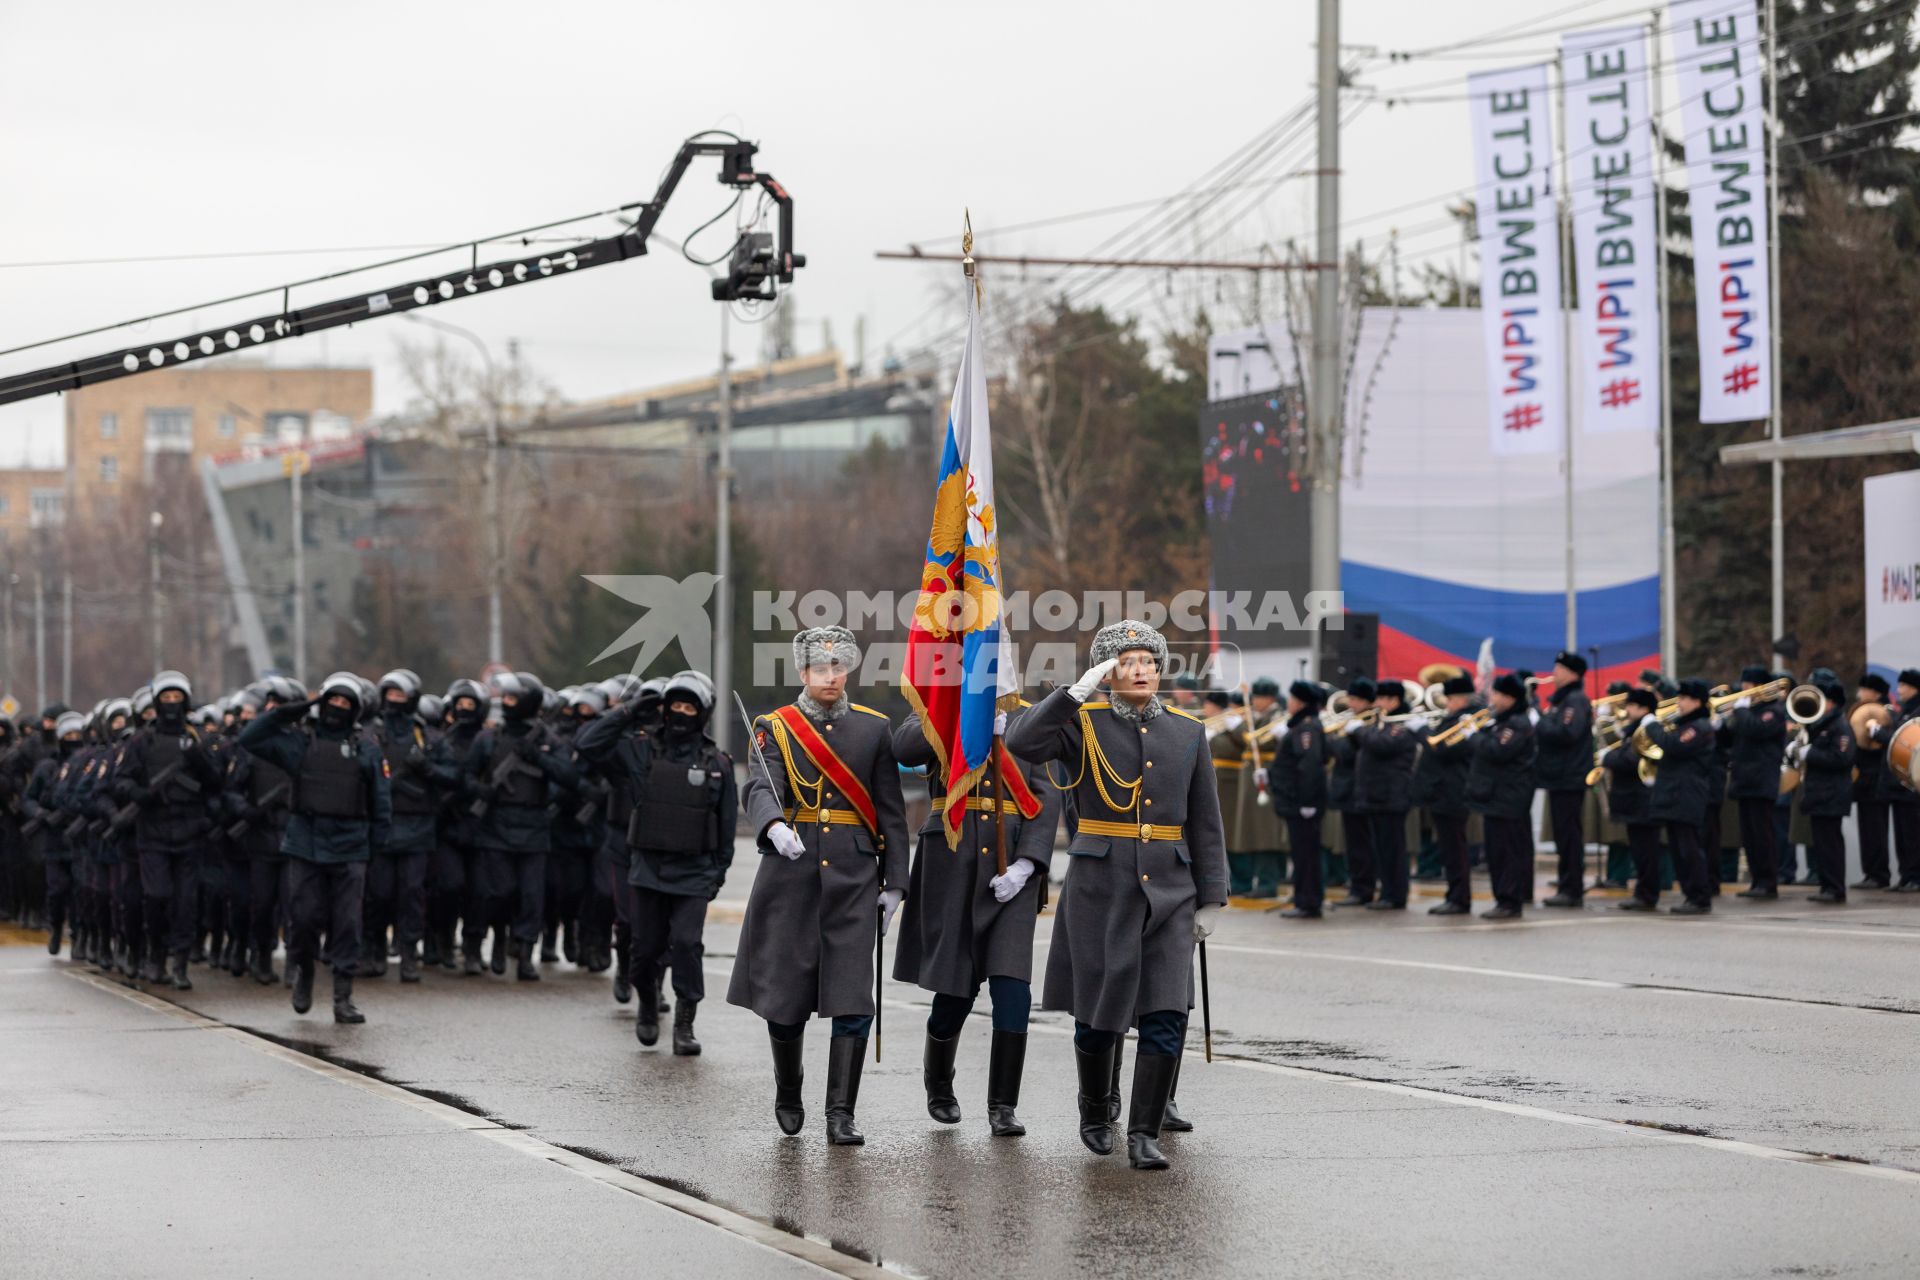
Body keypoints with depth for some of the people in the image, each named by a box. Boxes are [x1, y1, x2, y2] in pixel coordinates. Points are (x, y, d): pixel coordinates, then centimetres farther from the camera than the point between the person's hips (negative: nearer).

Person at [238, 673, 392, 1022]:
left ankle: (343, 999, 1)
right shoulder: (300, 741, 7)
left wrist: (377, 845, 3)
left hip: (350, 848, 0)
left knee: (347, 923, -3)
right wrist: (283, 714, -4)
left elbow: (381, 800, 8)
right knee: (304, 917, -1)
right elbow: (250, 739, 2)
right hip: (305, 845, 0)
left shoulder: (366, 747, 6)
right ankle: (303, 974, 26)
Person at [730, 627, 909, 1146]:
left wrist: (894, 885, 4)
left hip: (853, 879, 1)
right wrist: (775, 827, -37)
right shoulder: (775, 728, 3)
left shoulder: (874, 728, 8)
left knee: (852, 1002, -8)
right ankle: (788, 1096, 29)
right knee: (785, 994, 6)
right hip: (790, 878, 0)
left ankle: (841, 1116, -7)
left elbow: (891, 811, 9)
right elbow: (759, 789, -14)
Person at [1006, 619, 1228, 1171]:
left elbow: (1205, 825, 10)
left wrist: (1211, 900, 6)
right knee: (1098, 1018, 6)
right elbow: (1022, 744, -20)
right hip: (1099, 888, -2)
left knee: (1166, 1018, -9)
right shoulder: (1083, 724, 0)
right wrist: (1077, 690, -20)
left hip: (1169, 892, 2)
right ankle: (1094, 1114, 31)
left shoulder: (1187, 732, 8)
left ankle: (1144, 1136, -3)